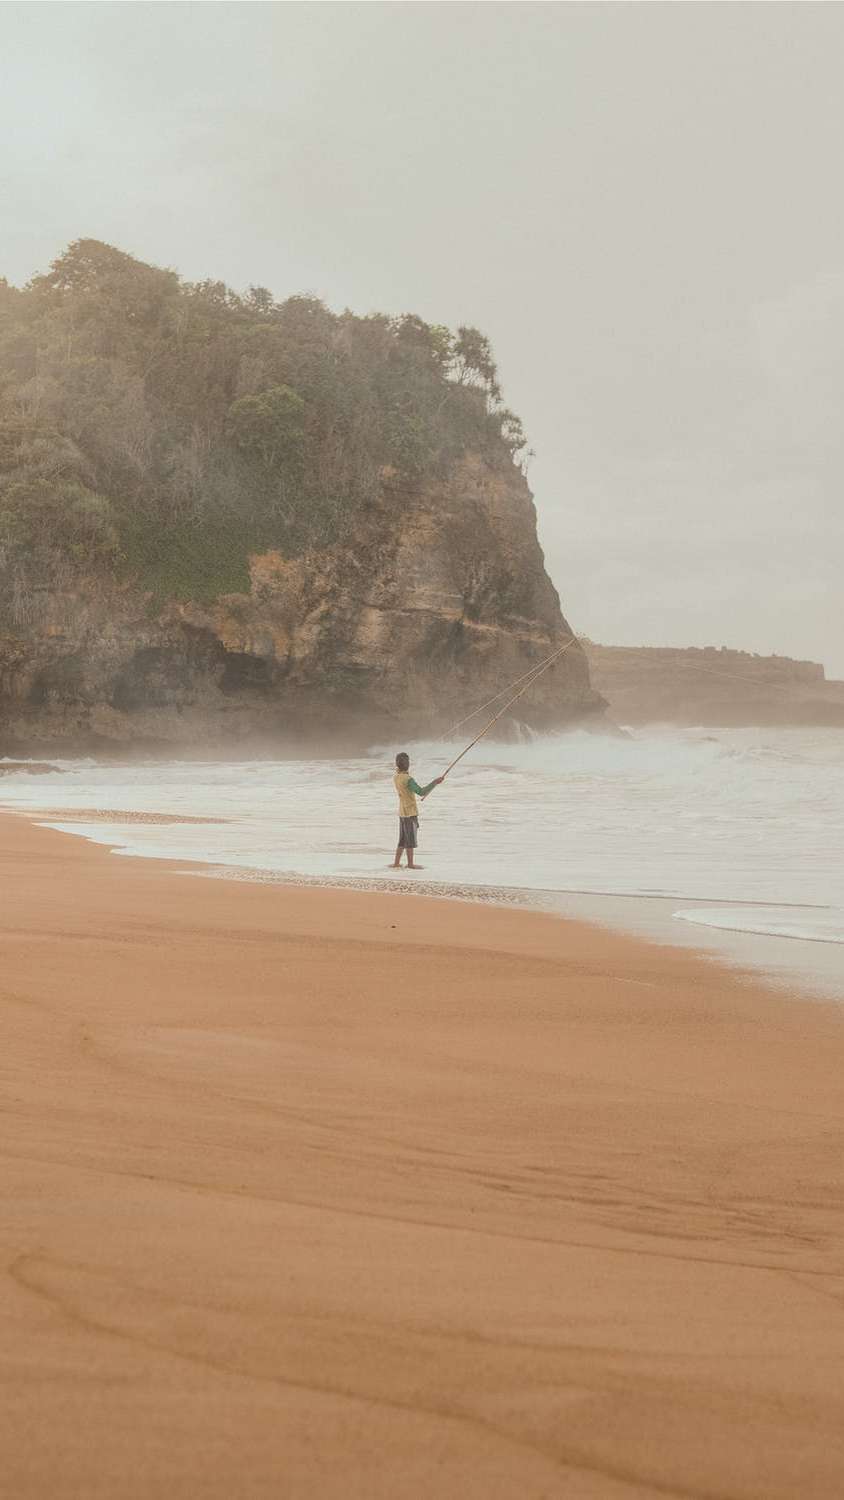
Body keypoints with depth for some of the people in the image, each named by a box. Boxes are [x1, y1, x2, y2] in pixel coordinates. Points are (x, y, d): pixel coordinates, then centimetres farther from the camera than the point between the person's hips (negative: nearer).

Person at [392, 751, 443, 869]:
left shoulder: (395, 778, 6)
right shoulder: (408, 779, -20)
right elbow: (421, 792, -28)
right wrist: (434, 782, -26)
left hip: (402, 813, 8)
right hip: (410, 813, -8)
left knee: (403, 839, 13)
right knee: (411, 840, -1)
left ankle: (396, 863, 13)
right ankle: (410, 864, 3)